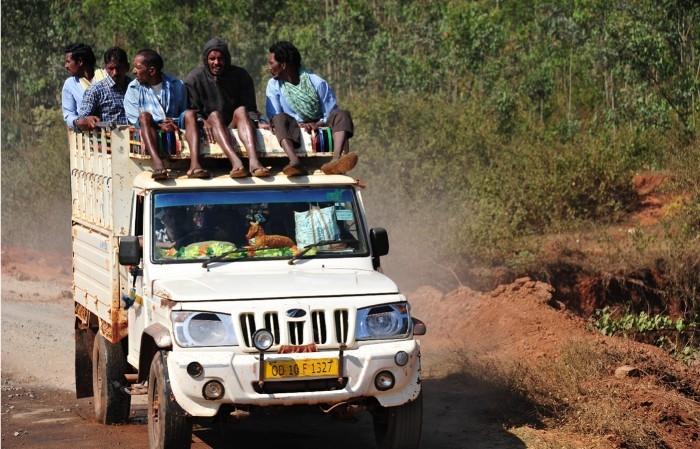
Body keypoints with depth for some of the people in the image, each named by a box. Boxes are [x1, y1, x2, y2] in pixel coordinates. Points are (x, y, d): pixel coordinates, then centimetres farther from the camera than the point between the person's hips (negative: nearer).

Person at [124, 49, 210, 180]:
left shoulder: (176, 85, 10)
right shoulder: (133, 89, 8)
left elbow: (184, 114, 13)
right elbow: (134, 119, -1)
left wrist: (175, 123, -11)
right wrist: (159, 126, -16)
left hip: (175, 129, 1)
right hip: (150, 132, -1)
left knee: (190, 113, -25)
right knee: (145, 115, -31)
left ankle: (194, 164, -43)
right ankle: (157, 164, -53)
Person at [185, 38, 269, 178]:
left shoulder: (240, 75, 4)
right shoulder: (194, 78, -1)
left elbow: (250, 108, 2)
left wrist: (256, 122, -19)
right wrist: (204, 122, -26)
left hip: (234, 125, 2)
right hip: (211, 126, -2)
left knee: (241, 110, -27)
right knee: (214, 115, -31)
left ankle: (253, 160, -52)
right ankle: (235, 162, -57)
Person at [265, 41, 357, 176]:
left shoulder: (317, 82, 0)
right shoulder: (274, 85, 5)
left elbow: (331, 113, 1)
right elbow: (274, 117, -4)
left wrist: (318, 124, -20)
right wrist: (297, 124, -20)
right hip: (294, 131, -1)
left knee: (342, 115, -24)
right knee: (280, 119, -31)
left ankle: (336, 160, -52)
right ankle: (294, 162, -58)